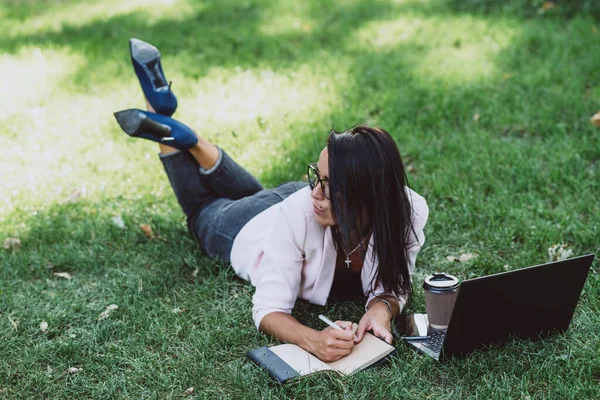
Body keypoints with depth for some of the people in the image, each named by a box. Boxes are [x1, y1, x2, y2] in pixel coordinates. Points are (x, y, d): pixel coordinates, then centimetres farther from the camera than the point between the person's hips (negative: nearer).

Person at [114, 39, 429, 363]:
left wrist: (382, 308, -48)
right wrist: (312, 340, -60)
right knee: (203, 208, 29)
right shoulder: (300, 211, -45)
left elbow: (392, 287, -26)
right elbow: (269, 310, -41)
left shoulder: (407, 211, -39)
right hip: (247, 228, -3)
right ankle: (162, 125, 34)